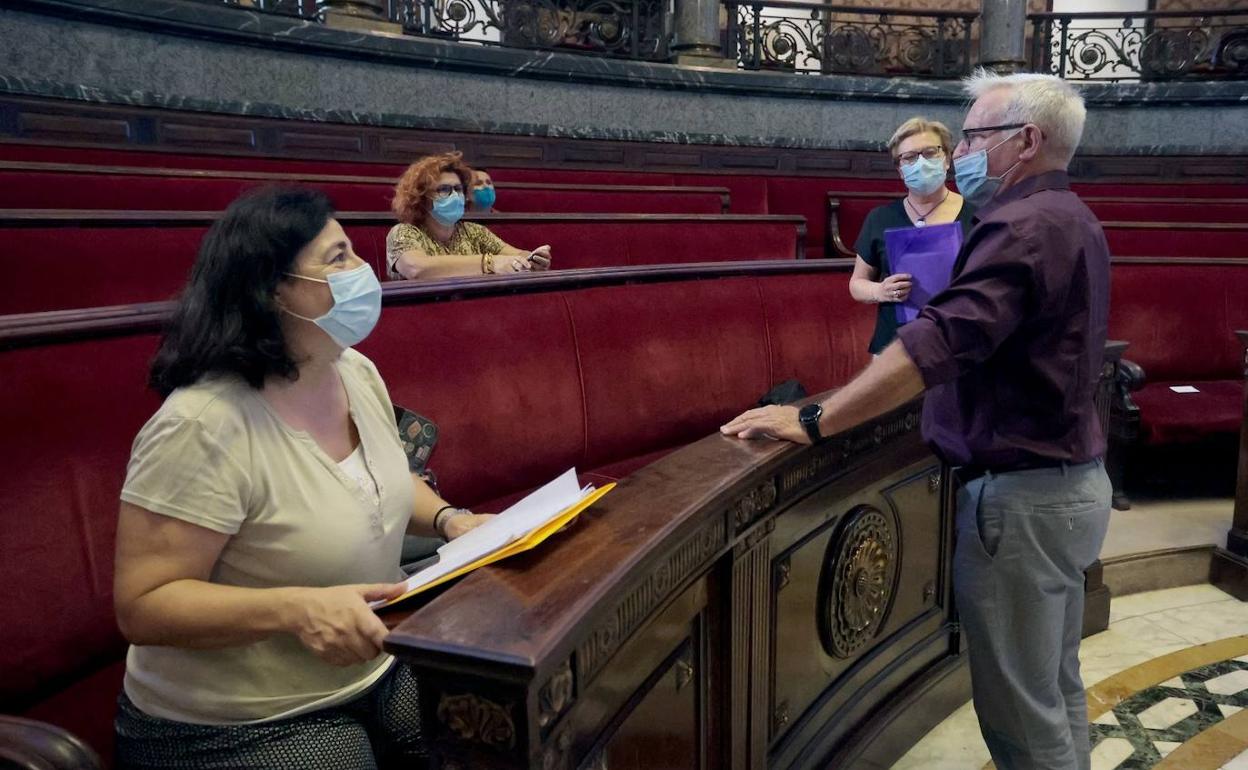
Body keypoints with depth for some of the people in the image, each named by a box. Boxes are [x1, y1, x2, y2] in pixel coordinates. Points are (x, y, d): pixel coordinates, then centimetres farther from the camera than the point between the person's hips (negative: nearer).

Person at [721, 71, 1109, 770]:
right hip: (1072, 481, 10)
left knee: (1022, 708, 3)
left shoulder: (1024, 226, -20)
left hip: (1022, 495, -10)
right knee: (1057, 687, 22)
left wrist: (813, 422, -32)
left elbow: (938, 344, -31)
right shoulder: (1072, 220, 14)